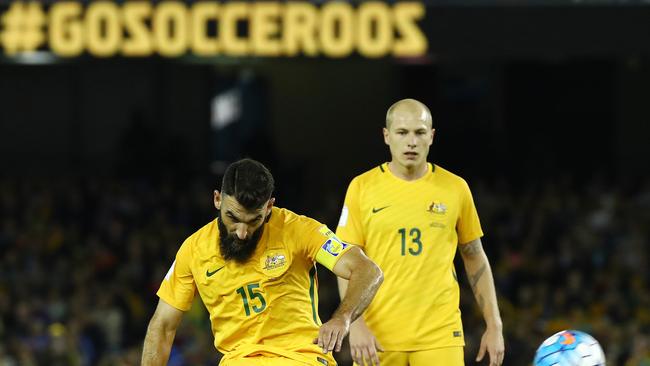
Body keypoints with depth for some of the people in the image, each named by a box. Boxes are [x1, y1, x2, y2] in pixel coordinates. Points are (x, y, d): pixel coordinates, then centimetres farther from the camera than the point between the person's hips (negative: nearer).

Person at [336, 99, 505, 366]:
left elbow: (476, 260, 13)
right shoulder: (362, 187, 2)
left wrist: (494, 325, 8)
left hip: (440, 335, 0)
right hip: (378, 337, 0)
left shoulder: (455, 188, 5)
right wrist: (355, 324, -10)